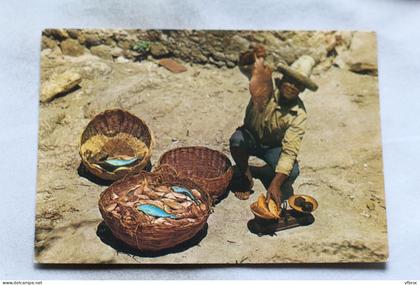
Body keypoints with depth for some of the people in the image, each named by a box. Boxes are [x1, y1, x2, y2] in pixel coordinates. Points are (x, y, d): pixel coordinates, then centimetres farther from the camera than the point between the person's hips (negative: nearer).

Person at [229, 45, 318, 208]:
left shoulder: (299, 115, -25)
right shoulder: (266, 87, -21)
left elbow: (289, 152, -31)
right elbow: (243, 66, -26)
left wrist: (275, 184, -39)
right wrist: (255, 57, -51)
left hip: (274, 147, -1)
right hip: (250, 138, 1)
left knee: (292, 171, -29)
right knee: (236, 139, -34)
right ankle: (245, 178, -5)